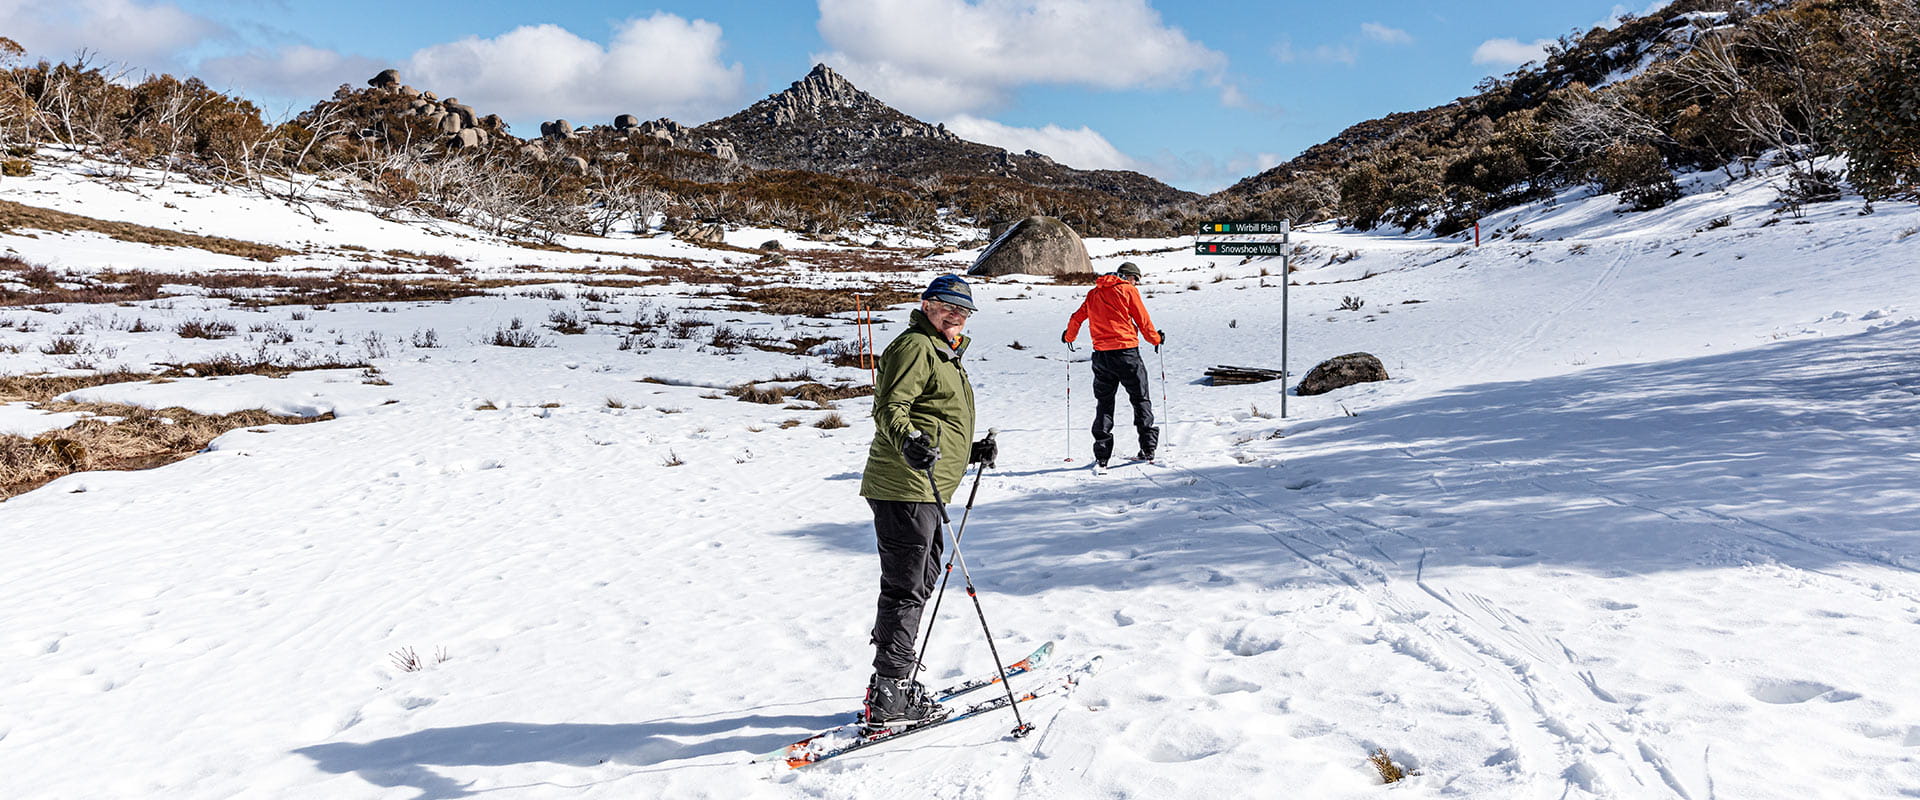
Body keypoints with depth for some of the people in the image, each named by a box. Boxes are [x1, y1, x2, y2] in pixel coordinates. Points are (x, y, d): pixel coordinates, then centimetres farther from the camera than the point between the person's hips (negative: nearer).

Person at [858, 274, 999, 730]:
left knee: (919, 584, 16)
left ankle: (894, 685, 26)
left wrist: (972, 452, 30)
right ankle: (888, 697, -5)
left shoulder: (946, 355, 24)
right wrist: (909, 441, -37)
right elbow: (889, 410, -20)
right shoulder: (915, 347, -9)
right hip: (905, 488, -11)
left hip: (925, 490, 11)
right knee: (905, 589, -9)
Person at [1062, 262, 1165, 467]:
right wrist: (1156, 339, 17)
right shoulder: (1128, 290, 0)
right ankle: (1148, 448, 7)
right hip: (1127, 352, -4)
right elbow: (1143, 320, 1)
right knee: (1140, 400, 9)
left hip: (1102, 355, 4)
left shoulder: (1093, 293, 14)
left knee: (1104, 404, 9)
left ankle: (1101, 456, 2)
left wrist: (1069, 337, 36)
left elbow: (1076, 318, 18)